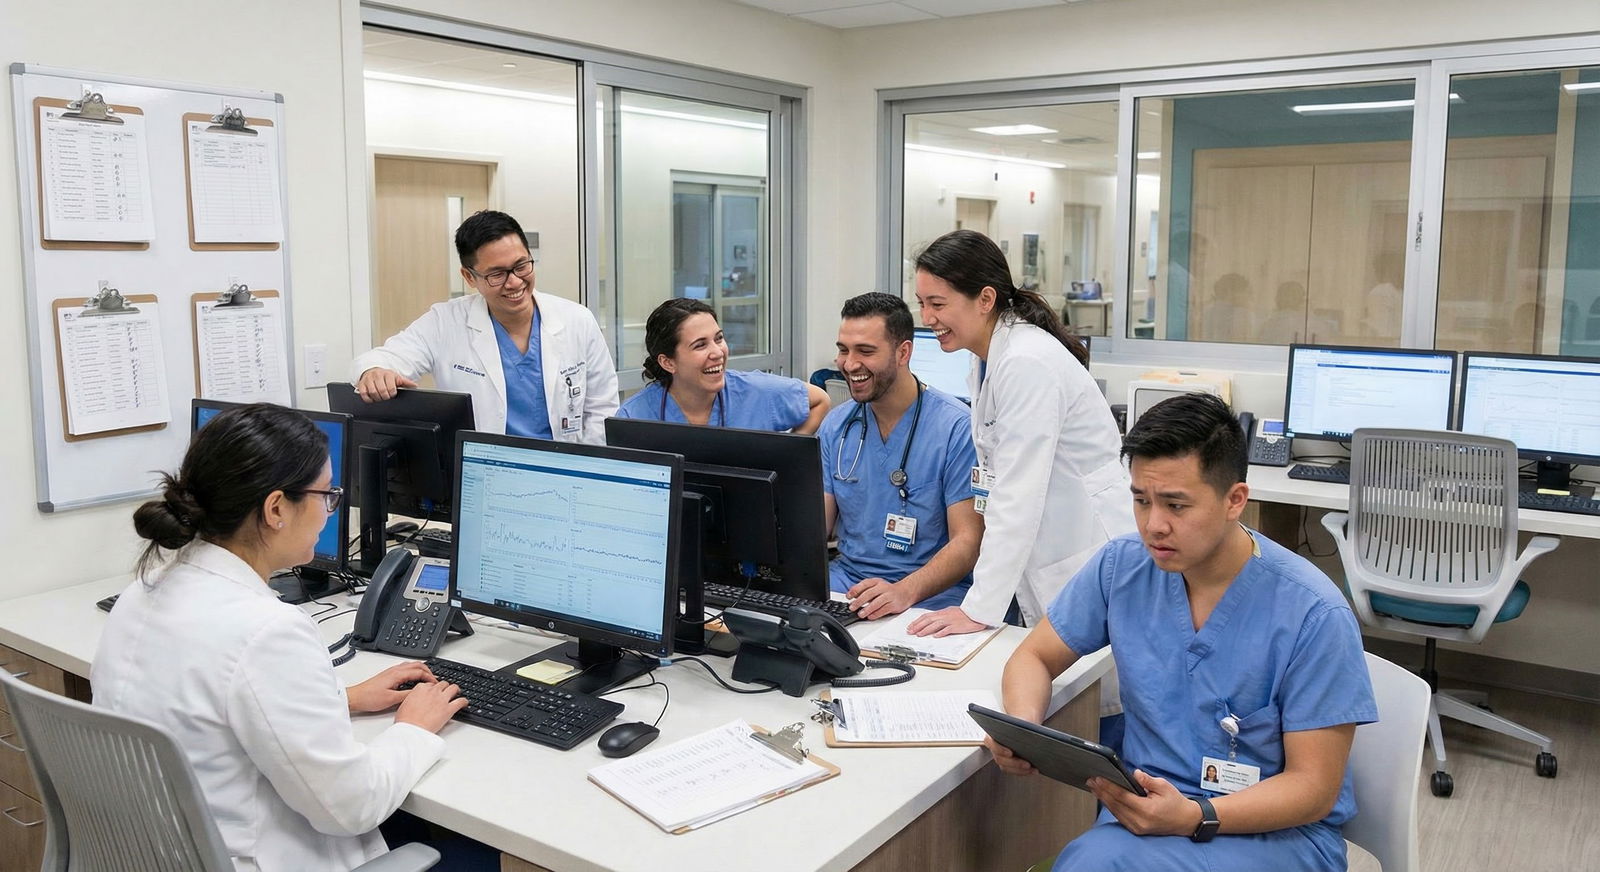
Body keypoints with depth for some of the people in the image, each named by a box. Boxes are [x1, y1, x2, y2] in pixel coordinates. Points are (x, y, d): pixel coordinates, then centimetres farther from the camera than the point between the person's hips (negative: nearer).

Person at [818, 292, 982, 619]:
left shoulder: (956, 428, -11)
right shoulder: (835, 426, 7)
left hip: (930, 593, -5)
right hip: (846, 578, 5)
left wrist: (904, 591, -31)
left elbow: (968, 540, -15)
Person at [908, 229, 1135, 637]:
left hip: (1092, 558, -9)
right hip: (1054, 562, 9)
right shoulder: (990, 359, 9)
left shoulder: (1027, 363, -20)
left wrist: (978, 610, -22)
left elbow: (1018, 493, -23)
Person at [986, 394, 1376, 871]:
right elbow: (1034, 657, 9)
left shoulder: (1313, 616, -15)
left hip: (1277, 829, -3)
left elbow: (1314, 787, -11)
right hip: (1147, 805, 4)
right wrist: (1022, 729, -14)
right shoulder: (1121, 567, -3)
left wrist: (1195, 817, -28)